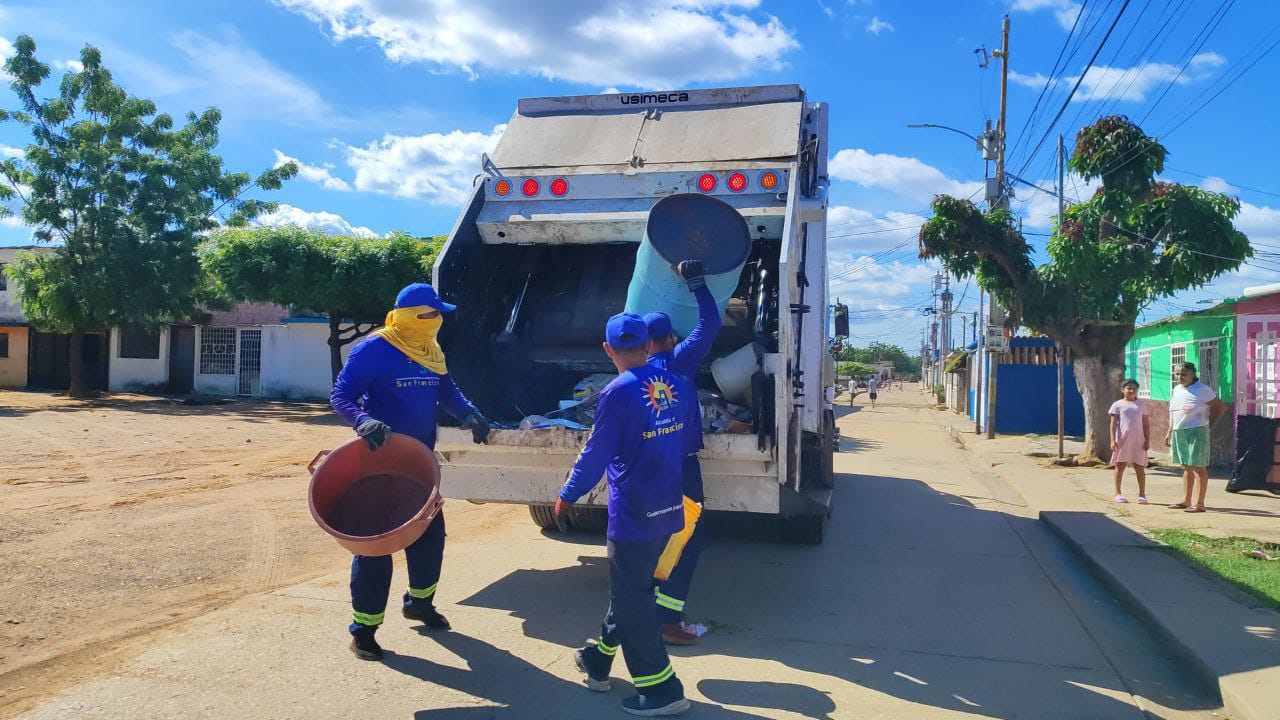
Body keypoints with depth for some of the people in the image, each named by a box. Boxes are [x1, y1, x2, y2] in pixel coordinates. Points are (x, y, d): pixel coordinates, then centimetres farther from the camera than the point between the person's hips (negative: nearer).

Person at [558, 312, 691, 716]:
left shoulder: (617, 394, -17)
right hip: (668, 510, 8)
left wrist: (566, 497, 2)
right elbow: (688, 441, 11)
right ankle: (598, 659, 37)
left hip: (633, 515, -8)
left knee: (631, 600, 5)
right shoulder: (677, 386, 2)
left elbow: (594, 456, -12)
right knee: (629, 588, 21)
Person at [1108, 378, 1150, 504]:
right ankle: (1118, 493, 10)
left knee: (1139, 467, 2)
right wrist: (1113, 440, -10)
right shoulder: (1117, 405, 3)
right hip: (1122, 439, -2)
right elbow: (1113, 424, -1)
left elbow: (1146, 424, 10)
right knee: (1120, 465, 4)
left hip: (1138, 440, 2)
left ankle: (1142, 494, 8)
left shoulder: (1141, 405, 10)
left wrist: (1147, 440, 2)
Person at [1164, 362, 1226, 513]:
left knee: (1198, 467, -4)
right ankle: (1185, 501, 19)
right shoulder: (1176, 390, 13)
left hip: (1196, 432, -7)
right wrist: (1169, 432, 18)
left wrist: (1208, 424, -7)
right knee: (1186, 468, 13)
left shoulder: (1203, 390, -8)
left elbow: (1221, 407, -6)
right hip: (1178, 433, 7)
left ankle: (1199, 504, -1)